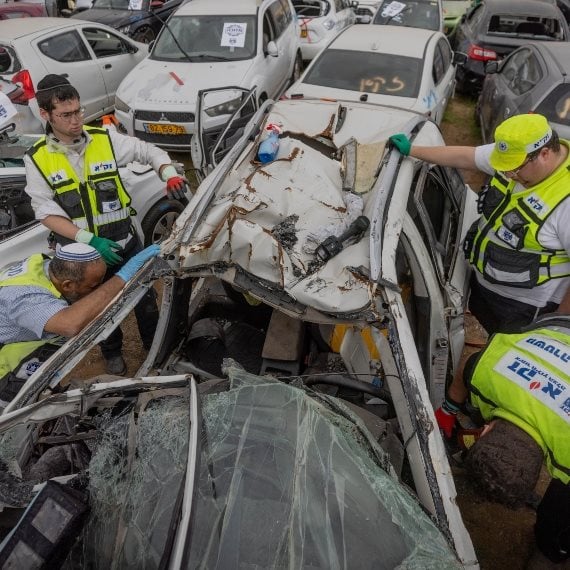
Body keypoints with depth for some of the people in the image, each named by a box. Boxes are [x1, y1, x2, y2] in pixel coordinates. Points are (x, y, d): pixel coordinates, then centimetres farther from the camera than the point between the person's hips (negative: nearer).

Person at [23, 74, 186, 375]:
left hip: (125, 241, 1)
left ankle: (154, 345, 42)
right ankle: (112, 352, 46)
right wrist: (89, 239, -22)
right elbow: (47, 212, -10)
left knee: (144, 297, 16)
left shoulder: (105, 138, -9)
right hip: (82, 252, 0)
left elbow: (149, 151, -1)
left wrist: (169, 174, -22)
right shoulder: (36, 158, -9)